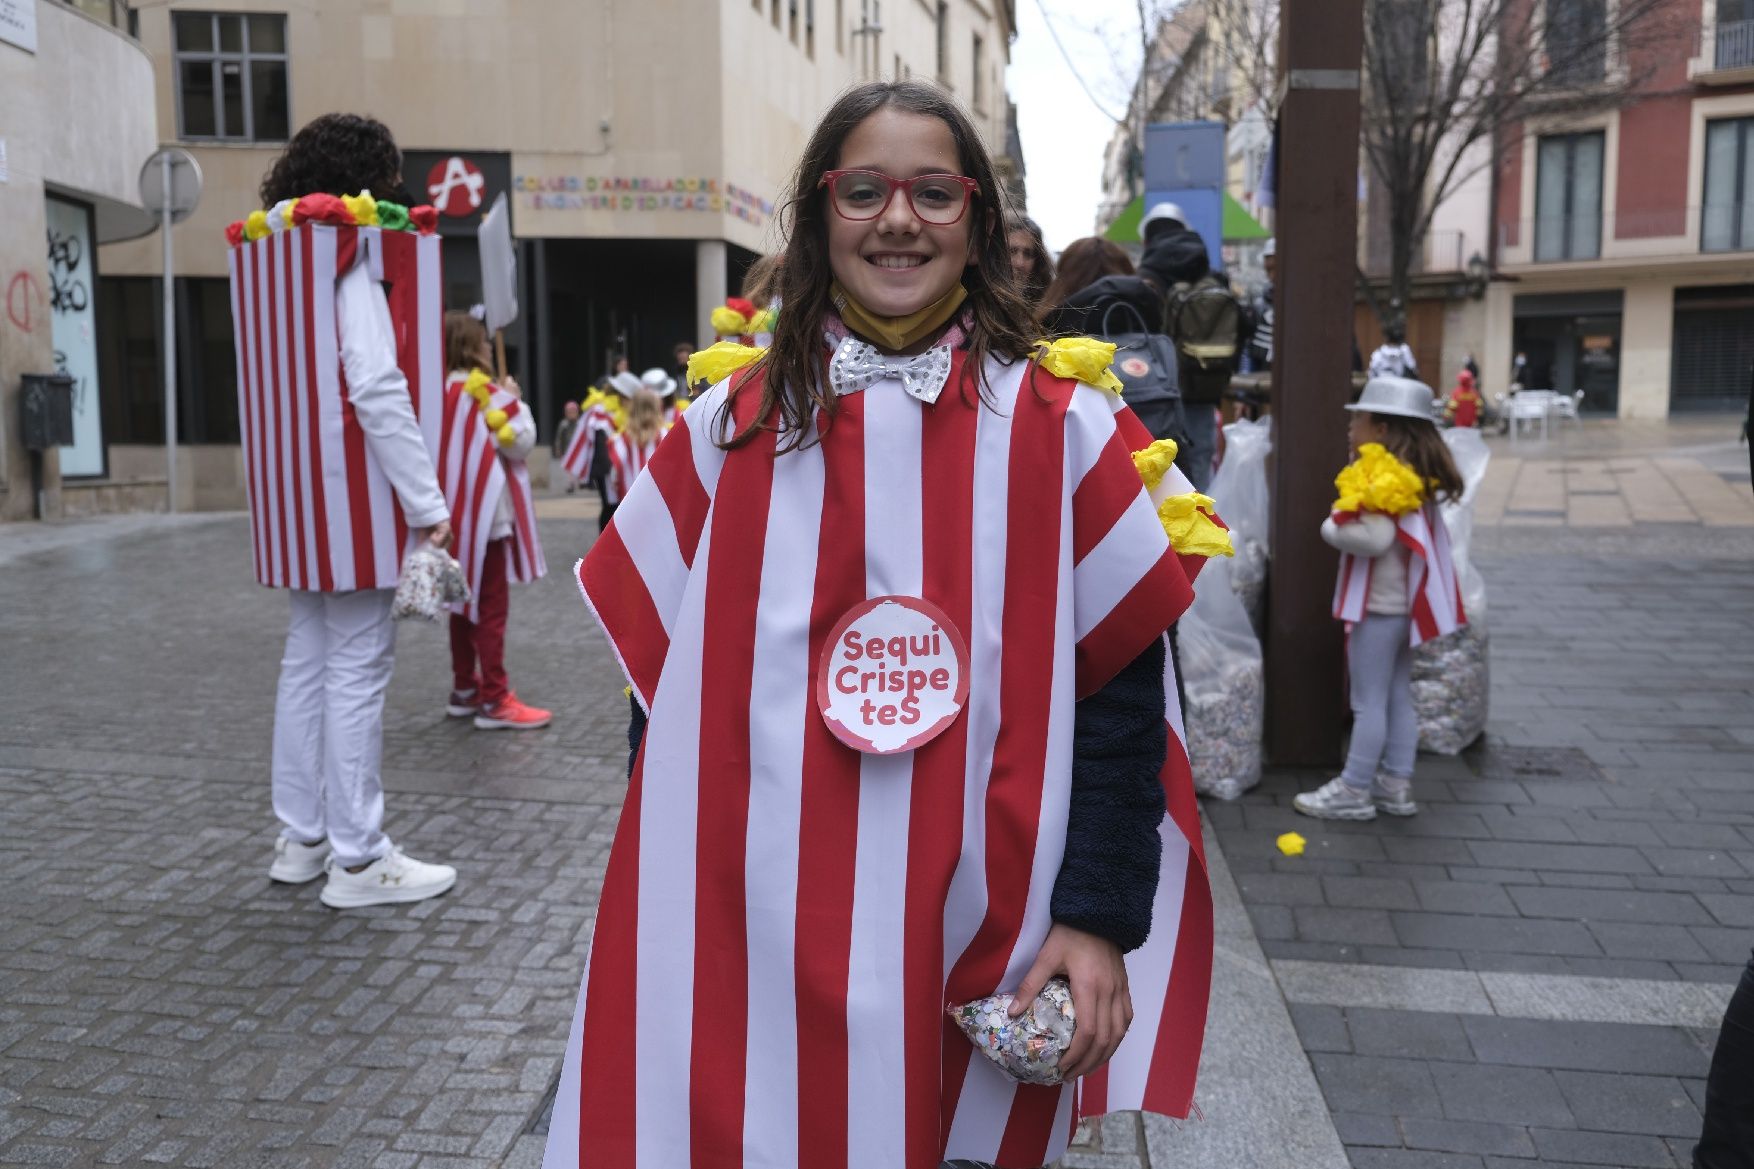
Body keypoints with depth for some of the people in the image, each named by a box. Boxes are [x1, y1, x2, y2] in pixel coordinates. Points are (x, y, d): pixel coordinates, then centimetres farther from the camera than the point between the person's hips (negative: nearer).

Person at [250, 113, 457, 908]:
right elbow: (377, 390, -22)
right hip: (354, 492, -9)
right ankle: (358, 858, 2)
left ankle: (302, 838, 22)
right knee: (357, 664, -5)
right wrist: (427, 500, -20)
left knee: (309, 658, 13)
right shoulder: (350, 259, -12)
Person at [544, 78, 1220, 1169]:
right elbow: (661, 687, 5)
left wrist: (1101, 917, -9)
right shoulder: (731, 424, 0)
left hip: (983, 950, -1)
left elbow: (1122, 690, -4)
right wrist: (674, 903, 5)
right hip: (752, 939, 1)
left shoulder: (1061, 425, -4)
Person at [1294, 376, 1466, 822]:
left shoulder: (1383, 477, -21)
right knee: (1399, 696, 15)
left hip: (1379, 605, -10)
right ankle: (1396, 785, 24)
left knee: (1369, 700, -1)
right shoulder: (1415, 475, 10)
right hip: (1404, 602, 10)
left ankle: (1354, 791, 8)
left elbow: (1372, 535, -32)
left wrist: (1331, 527, -16)